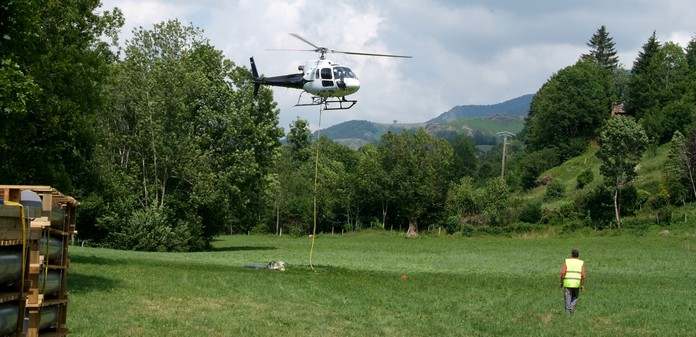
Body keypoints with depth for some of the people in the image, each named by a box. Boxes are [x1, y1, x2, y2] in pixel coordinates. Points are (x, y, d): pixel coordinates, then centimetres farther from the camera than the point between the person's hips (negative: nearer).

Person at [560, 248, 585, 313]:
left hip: (567, 282, -1)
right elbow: (583, 275, -4)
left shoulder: (567, 261, -1)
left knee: (568, 298, 9)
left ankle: (567, 310, 5)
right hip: (576, 283, 1)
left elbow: (562, 273, -8)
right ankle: (572, 308, 3)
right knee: (575, 296, 20)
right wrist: (582, 285, 3)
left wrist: (561, 282, 2)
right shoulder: (581, 263, 2)